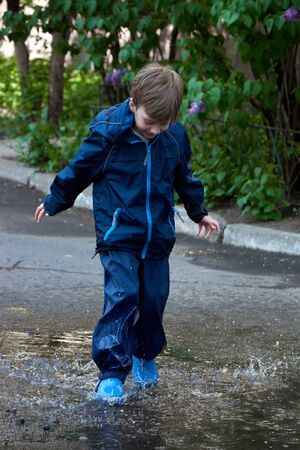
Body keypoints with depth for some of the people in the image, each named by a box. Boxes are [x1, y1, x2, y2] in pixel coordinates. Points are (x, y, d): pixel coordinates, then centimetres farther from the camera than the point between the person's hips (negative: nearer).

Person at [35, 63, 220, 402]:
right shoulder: (108, 133, -14)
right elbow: (79, 169, 0)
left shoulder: (175, 136, -1)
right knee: (121, 297, -16)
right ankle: (111, 373, -13)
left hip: (158, 237, 4)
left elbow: (184, 177, 18)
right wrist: (54, 202, 12)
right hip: (117, 235, -4)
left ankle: (145, 354, 35)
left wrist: (199, 212, 29)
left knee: (153, 300, 10)